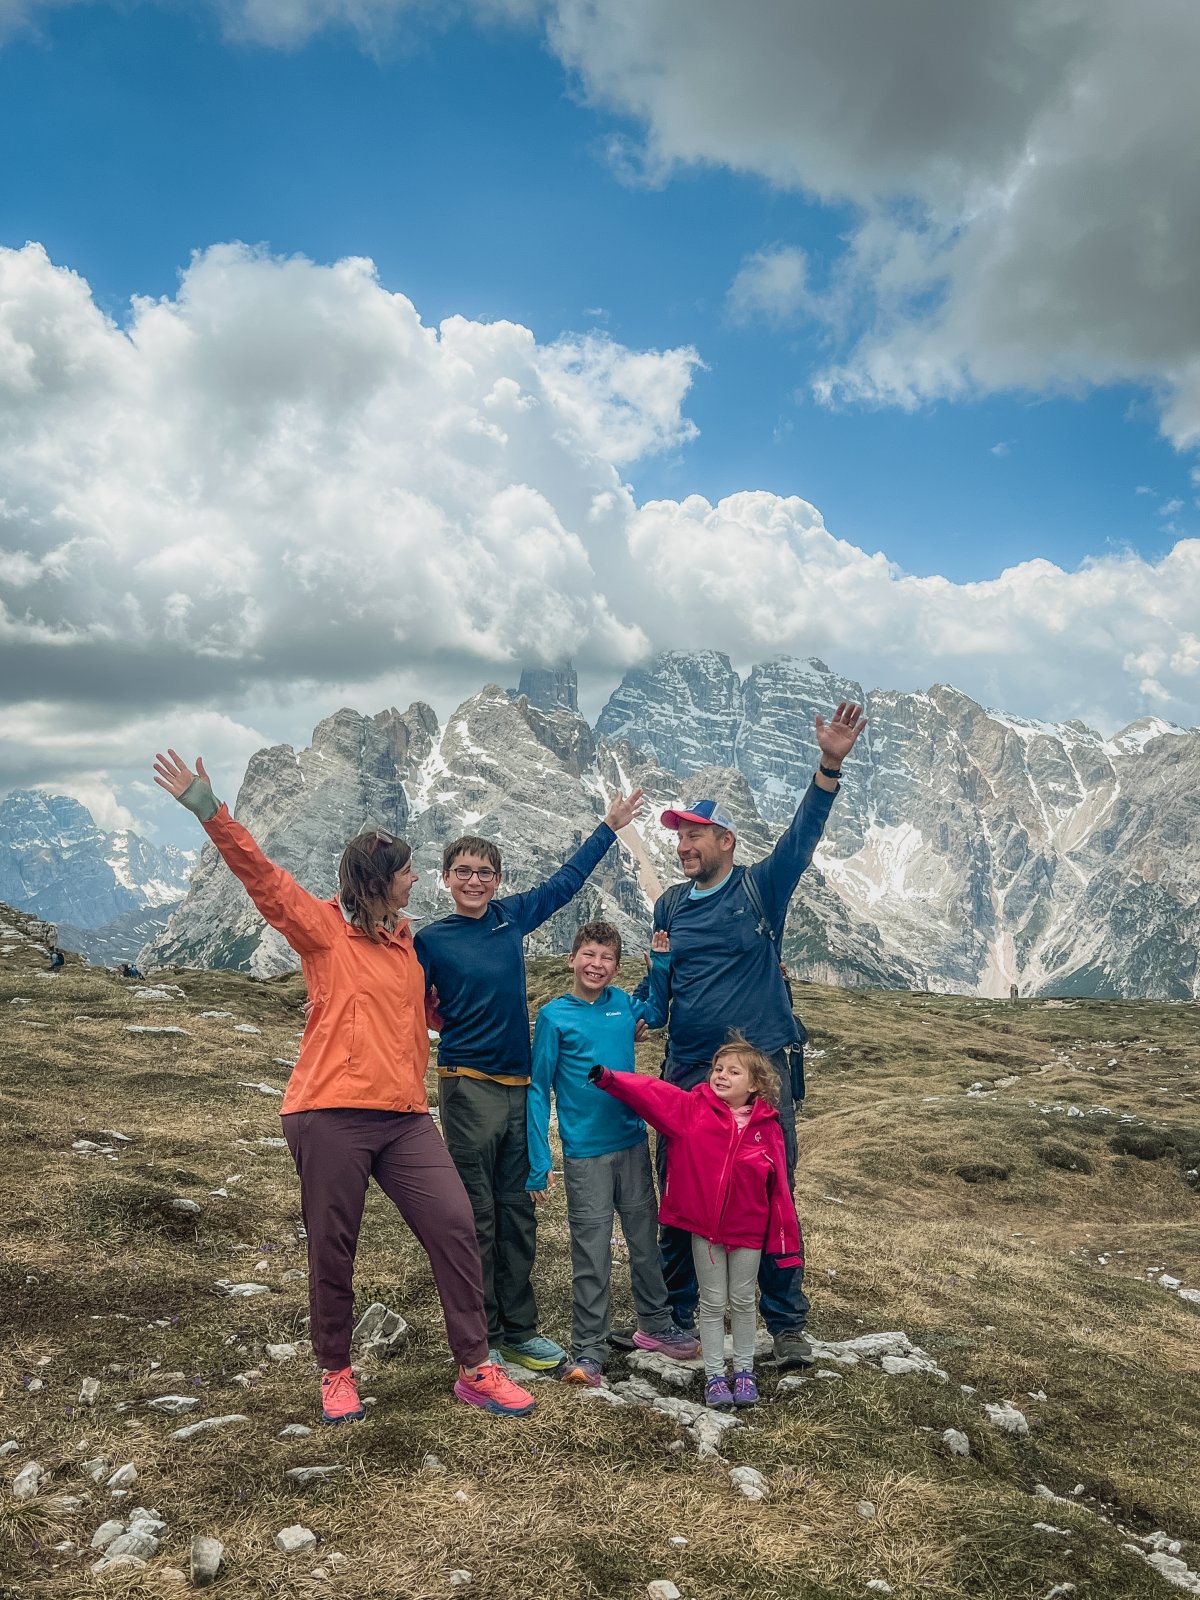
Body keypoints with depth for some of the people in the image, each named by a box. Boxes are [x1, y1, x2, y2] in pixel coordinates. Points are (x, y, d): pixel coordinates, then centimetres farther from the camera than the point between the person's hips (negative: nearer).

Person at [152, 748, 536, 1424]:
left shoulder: (405, 939, 16)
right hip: (332, 1115, -5)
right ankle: (336, 1373, 30)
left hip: (404, 1114, 5)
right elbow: (263, 876, -13)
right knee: (333, 1248, 7)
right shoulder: (324, 927, -2)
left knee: (456, 1226, -1)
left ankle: (476, 1369, 13)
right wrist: (209, 809, -21)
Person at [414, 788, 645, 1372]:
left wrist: (610, 826, 27)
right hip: (469, 1087, -4)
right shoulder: (431, 941, -4)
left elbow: (566, 880, 20)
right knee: (476, 1217, 1)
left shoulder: (512, 916, 7)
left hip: (520, 1084, 5)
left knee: (517, 1213, 11)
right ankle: (483, 1340, 13)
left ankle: (520, 1331, 21)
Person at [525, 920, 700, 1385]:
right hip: (585, 1153, -4)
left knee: (645, 1240, 17)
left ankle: (655, 1325, 35)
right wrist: (538, 1161, -11)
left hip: (632, 1143, 5)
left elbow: (658, 1013, 24)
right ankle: (587, 1350, 13)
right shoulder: (554, 1016, -9)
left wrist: (661, 960, 11)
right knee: (591, 1255, 1)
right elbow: (538, 1091, -7)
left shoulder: (622, 1003, 2)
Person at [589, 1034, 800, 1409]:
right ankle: (714, 1376, 25)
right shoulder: (692, 1108, -9)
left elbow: (779, 1188, -5)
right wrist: (608, 1078, -34)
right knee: (713, 1303, 11)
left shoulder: (767, 1127, -8)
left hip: (749, 1230, 1)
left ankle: (744, 1371, 33)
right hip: (703, 1227, 0)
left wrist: (786, 1242, -2)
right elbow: (651, 1093, -19)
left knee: (742, 1301, 15)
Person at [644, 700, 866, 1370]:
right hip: (687, 1073, 4)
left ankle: (788, 1325, 18)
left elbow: (802, 836, -17)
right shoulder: (669, 906, 9)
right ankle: (675, 1318, 26)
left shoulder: (760, 888, -2)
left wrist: (831, 766, -29)